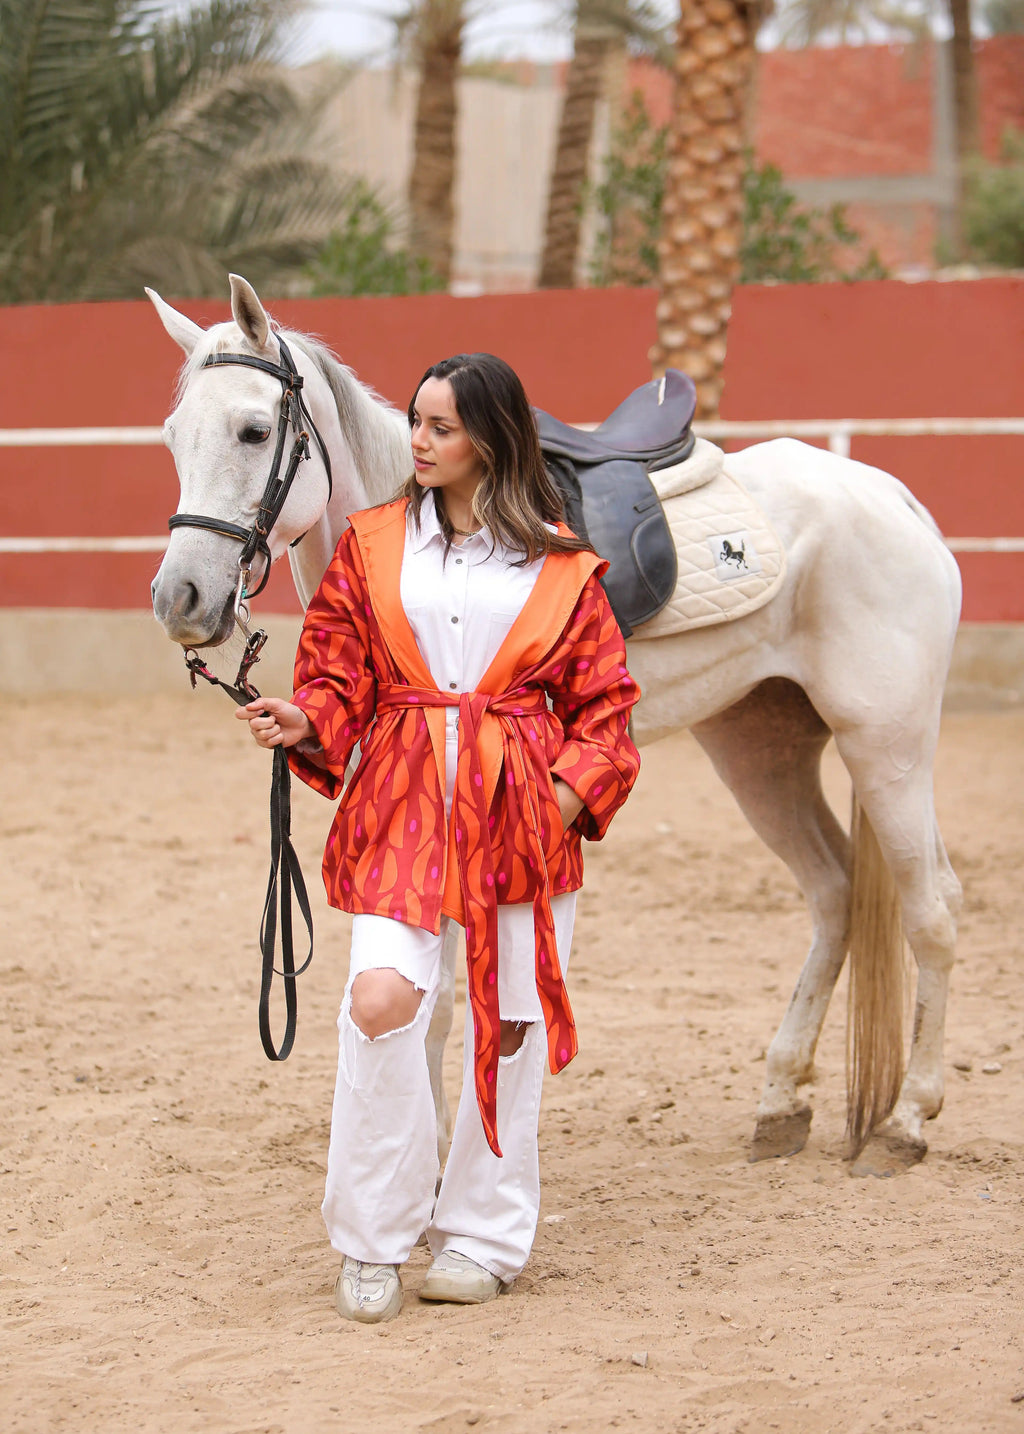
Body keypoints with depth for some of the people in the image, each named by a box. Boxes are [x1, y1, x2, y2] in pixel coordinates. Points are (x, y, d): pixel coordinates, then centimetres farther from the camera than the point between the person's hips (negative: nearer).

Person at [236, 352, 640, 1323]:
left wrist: (571, 791, -8)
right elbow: (339, 678, 9)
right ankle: (371, 1241, -2)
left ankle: (483, 1235, 22)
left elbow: (603, 703, 7)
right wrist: (303, 723, -11)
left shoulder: (561, 569, 5)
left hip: (519, 812, 0)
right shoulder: (372, 546, 9)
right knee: (382, 997, -17)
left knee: (507, 1018, 4)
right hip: (400, 805, 0)